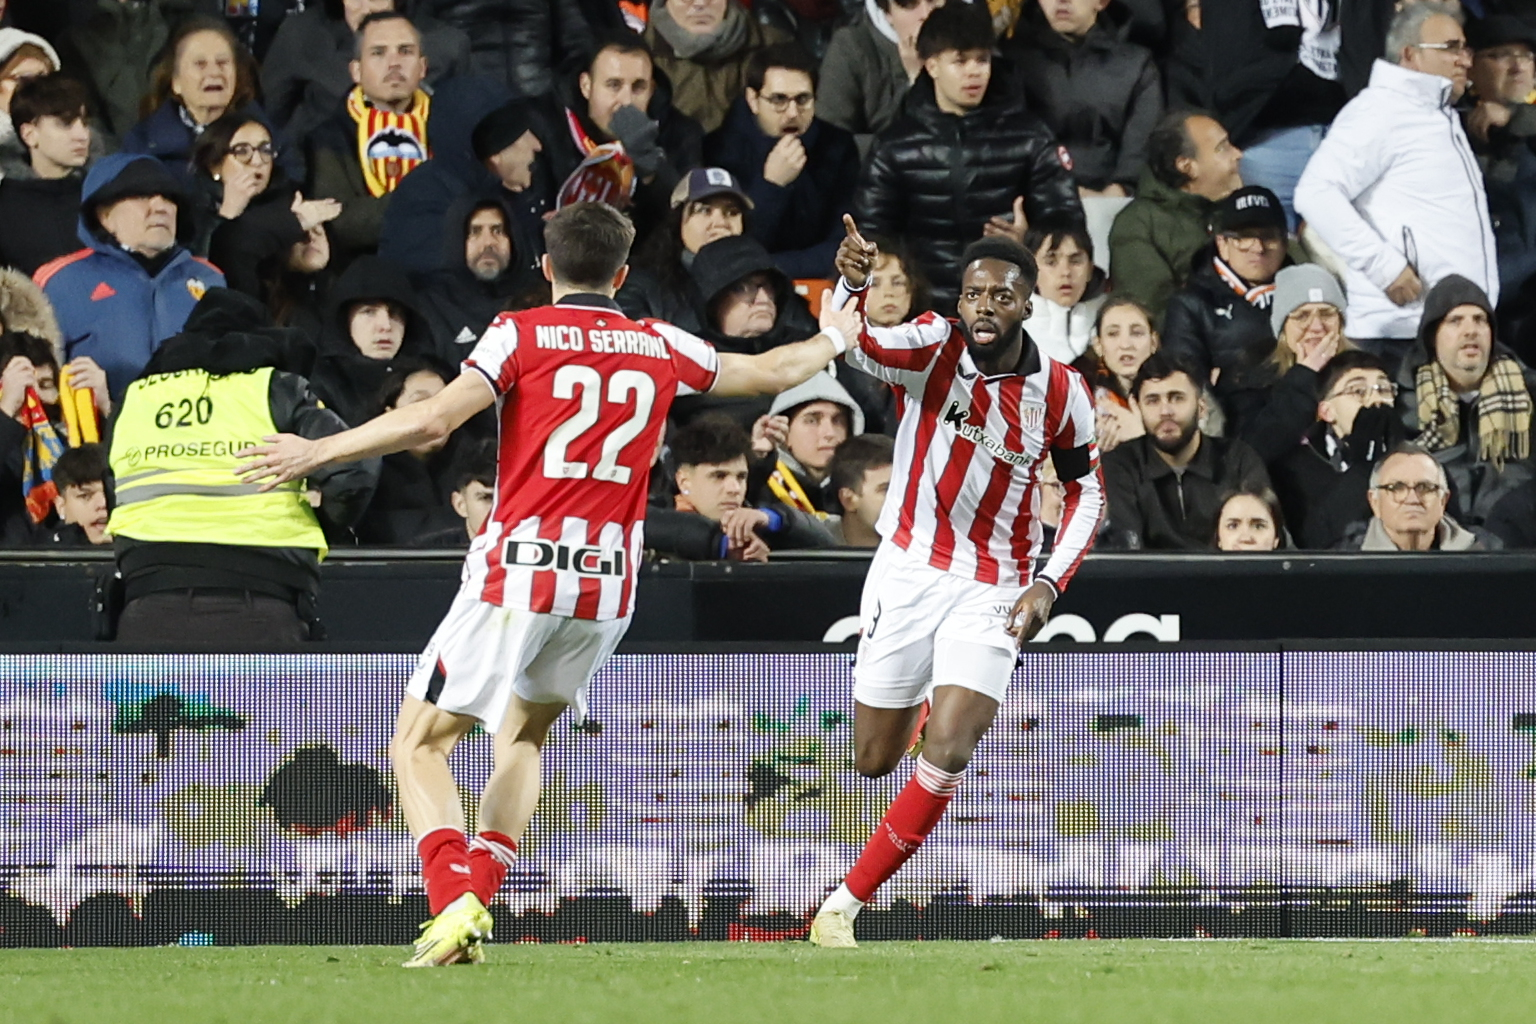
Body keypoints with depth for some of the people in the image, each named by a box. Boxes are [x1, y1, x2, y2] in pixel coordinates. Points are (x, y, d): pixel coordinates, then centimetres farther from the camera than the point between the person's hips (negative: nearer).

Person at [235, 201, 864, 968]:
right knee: (524, 735, 25)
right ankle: (477, 901, 10)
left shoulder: (521, 335, -2)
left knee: (418, 744, 2)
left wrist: (316, 452, -7)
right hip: (607, 584, 4)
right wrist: (833, 339, 45)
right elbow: (774, 372, 24)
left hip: (518, 570, -4)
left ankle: (455, 902, -20)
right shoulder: (663, 348, 10)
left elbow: (432, 420, -13)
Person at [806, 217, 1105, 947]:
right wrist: (848, 285, -55)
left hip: (993, 589, 0)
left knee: (947, 752, -18)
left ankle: (845, 904, -6)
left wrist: (1050, 582, -6)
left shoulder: (1060, 391, -7)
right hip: (909, 572, 0)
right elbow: (853, 346, -33)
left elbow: (1087, 488, 7)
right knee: (873, 762, 8)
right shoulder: (932, 348, -12)